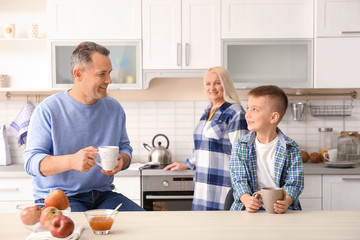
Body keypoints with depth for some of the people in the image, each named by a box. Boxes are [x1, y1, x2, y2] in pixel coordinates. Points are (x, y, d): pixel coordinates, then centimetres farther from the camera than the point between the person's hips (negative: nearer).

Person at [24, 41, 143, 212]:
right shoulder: (48, 110, -7)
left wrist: (121, 160, -8)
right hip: (57, 197, -5)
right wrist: (71, 161, -30)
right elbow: (32, 162, -11)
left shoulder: (114, 108, 9)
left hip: (103, 195, 5)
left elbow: (125, 147, 18)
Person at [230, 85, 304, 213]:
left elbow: (293, 182, -3)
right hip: (250, 210, 0)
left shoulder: (291, 148, 1)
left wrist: (286, 201, -25)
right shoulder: (241, 146, 4)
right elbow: (239, 179, -3)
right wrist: (247, 199, -23)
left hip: (281, 210, 1)